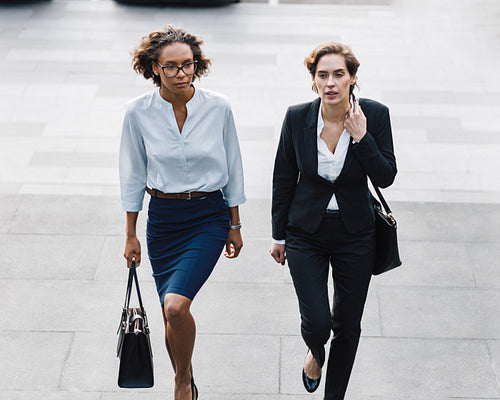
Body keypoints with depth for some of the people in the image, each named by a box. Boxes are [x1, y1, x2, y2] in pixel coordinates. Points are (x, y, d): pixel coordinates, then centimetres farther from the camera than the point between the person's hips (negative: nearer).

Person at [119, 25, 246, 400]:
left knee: (176, 306, -21)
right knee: (172, 316, 10)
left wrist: (235, 225, 8)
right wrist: (131, 235, 7)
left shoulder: (218, 107, -8)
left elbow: (232, 168, 3)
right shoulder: (139, 111, -6)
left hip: (208, 216, -2)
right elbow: (133, 175, 4)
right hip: (162, 217, 2)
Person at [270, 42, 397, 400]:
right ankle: (316, 352, 31)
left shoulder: (375, 115, -12)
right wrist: (279, 235, 5)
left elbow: (385, 178, -11)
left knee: (348, 325, 10)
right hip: (306, 232, -1)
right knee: (317, 322, -8)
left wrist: (361, 137, -24)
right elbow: (283, 179, -1)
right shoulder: (297, 117, -12)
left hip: (355, 235, 1)